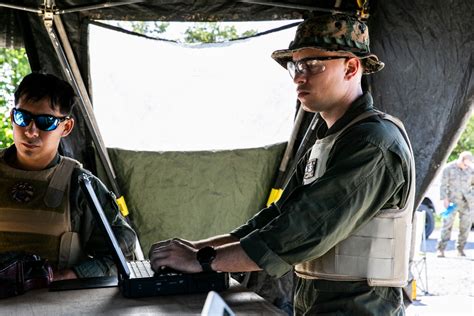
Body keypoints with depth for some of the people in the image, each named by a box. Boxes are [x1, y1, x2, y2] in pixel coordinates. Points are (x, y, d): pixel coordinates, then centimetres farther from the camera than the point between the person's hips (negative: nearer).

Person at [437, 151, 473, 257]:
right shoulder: (449, 168, -4)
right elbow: (443, 185, -3)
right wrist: (445, 198, -11)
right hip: (452, 201, -4)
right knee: (447, 224, -10)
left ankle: (460, 249, 16)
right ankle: (441, 249, -10)